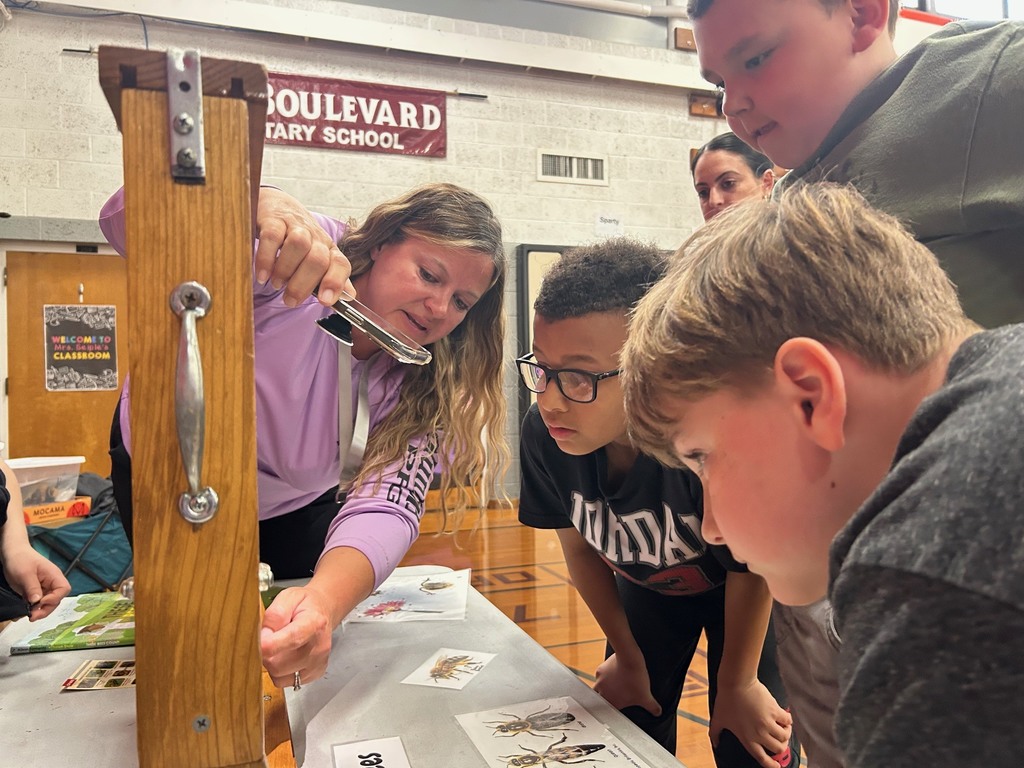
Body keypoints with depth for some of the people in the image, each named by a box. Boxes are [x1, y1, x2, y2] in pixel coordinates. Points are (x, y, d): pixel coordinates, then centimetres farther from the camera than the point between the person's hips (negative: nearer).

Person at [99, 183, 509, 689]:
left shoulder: (418, 387, -23)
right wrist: (265, 206, -67)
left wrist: (325, 601, -58)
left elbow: (385, 508, -36)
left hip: (294, 504, 3)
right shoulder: (301, 256, -35)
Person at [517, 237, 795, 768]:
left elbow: (752, 568, -23)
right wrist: (627, 655, 3)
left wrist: (736, 684, -7)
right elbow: (579, 545, -10)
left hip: (740, 587, -3)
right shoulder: (543, 433, -31)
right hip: (646, 583, 4)